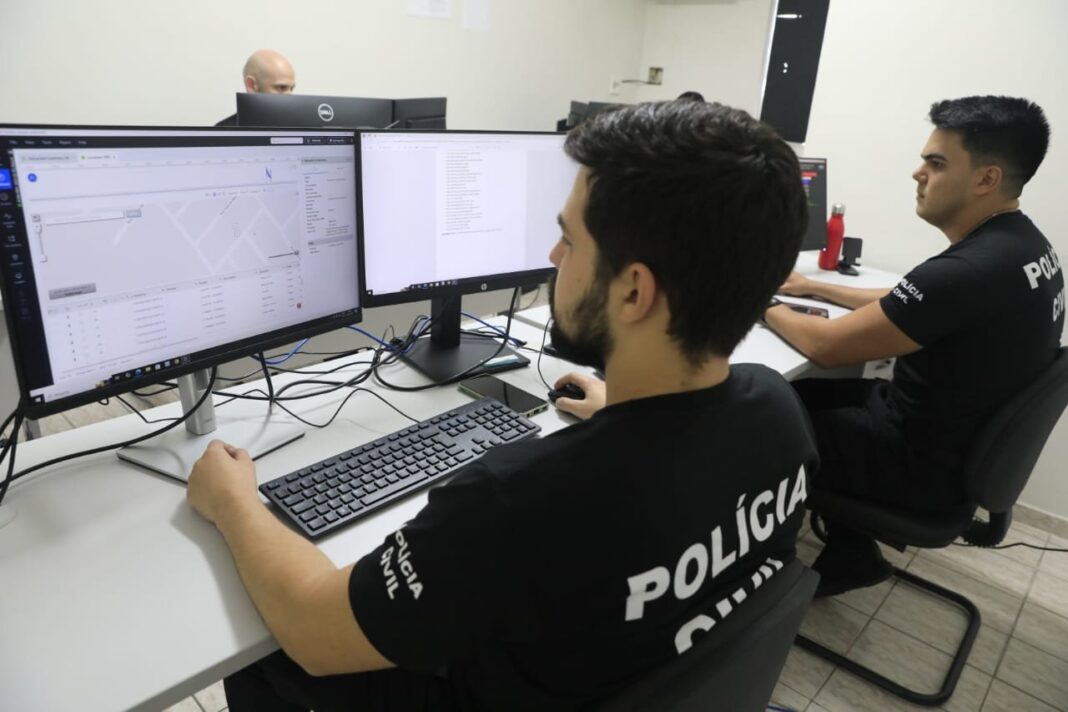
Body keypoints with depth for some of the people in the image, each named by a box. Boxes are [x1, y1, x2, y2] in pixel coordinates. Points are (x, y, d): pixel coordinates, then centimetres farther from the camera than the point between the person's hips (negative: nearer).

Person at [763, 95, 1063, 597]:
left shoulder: (969, 271, -31)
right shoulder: (1020, 244, 2)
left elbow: (826, 346, -24)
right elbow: (904, 307, 16)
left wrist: (763, 306, -6)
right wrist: (813, 288, 14)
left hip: (925, 461, -9)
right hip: (966, 439, 9)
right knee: (799, 395, 18)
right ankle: (850, 553, 25)